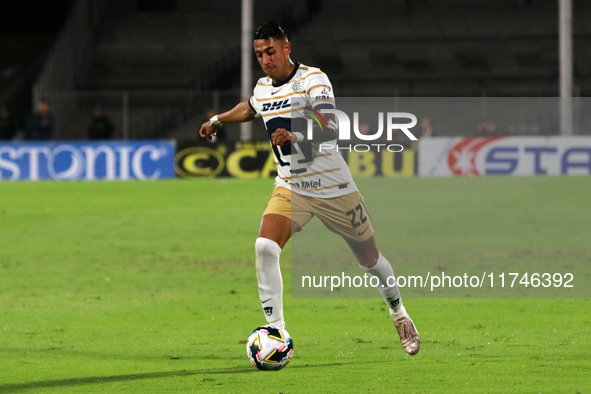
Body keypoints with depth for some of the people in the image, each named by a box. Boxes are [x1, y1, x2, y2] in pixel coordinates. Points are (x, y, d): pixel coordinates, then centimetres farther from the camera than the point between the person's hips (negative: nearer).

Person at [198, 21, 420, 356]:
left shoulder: (313, 79, -17)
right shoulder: (263, 88, 3)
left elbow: (330, 128, -33)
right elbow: (249, 109, 30)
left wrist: (295, 137, -50)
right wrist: (218, 120, 43)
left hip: (333, 187, -4)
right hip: (290, 188, 4)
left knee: (369, 259, 10)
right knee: (265, 247, -22)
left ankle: (399, 313, 38)